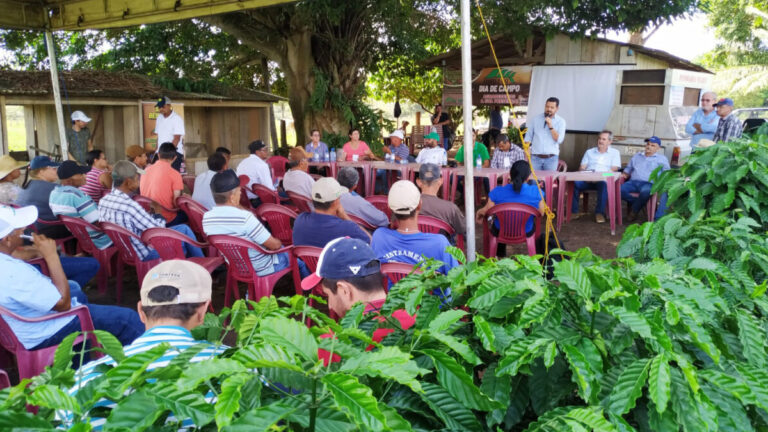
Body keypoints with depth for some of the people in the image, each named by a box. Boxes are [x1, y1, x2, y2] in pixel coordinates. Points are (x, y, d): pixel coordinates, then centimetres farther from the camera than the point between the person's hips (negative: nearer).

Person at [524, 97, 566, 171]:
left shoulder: (561, 121, 4)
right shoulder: (535, 119, 7)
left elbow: (559, 140, -5)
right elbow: (528, 137, 8)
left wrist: (550, 126, -14)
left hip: (551, 159, 0)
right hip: (535, 157, 1)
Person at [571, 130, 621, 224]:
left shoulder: (614, 152, 17)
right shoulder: (589, 152, 26)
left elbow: (614, 170, 3)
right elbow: (582, 168, 16)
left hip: (603, 179, -2)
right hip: (587, 180, 2)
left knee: (604, 184, -39)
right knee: (575, 182, -30)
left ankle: (600, 213, -30)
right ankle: (574, 211, -24)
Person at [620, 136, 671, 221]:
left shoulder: (662, 158, 19)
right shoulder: (636, 156, 30)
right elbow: (628, 169, 32)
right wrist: (624, 174, 8)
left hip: (648, 183, -3)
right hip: (633, 182, 3)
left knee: (645, 191, -41)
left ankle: (634, 210, -16)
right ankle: (638, 203, -15)